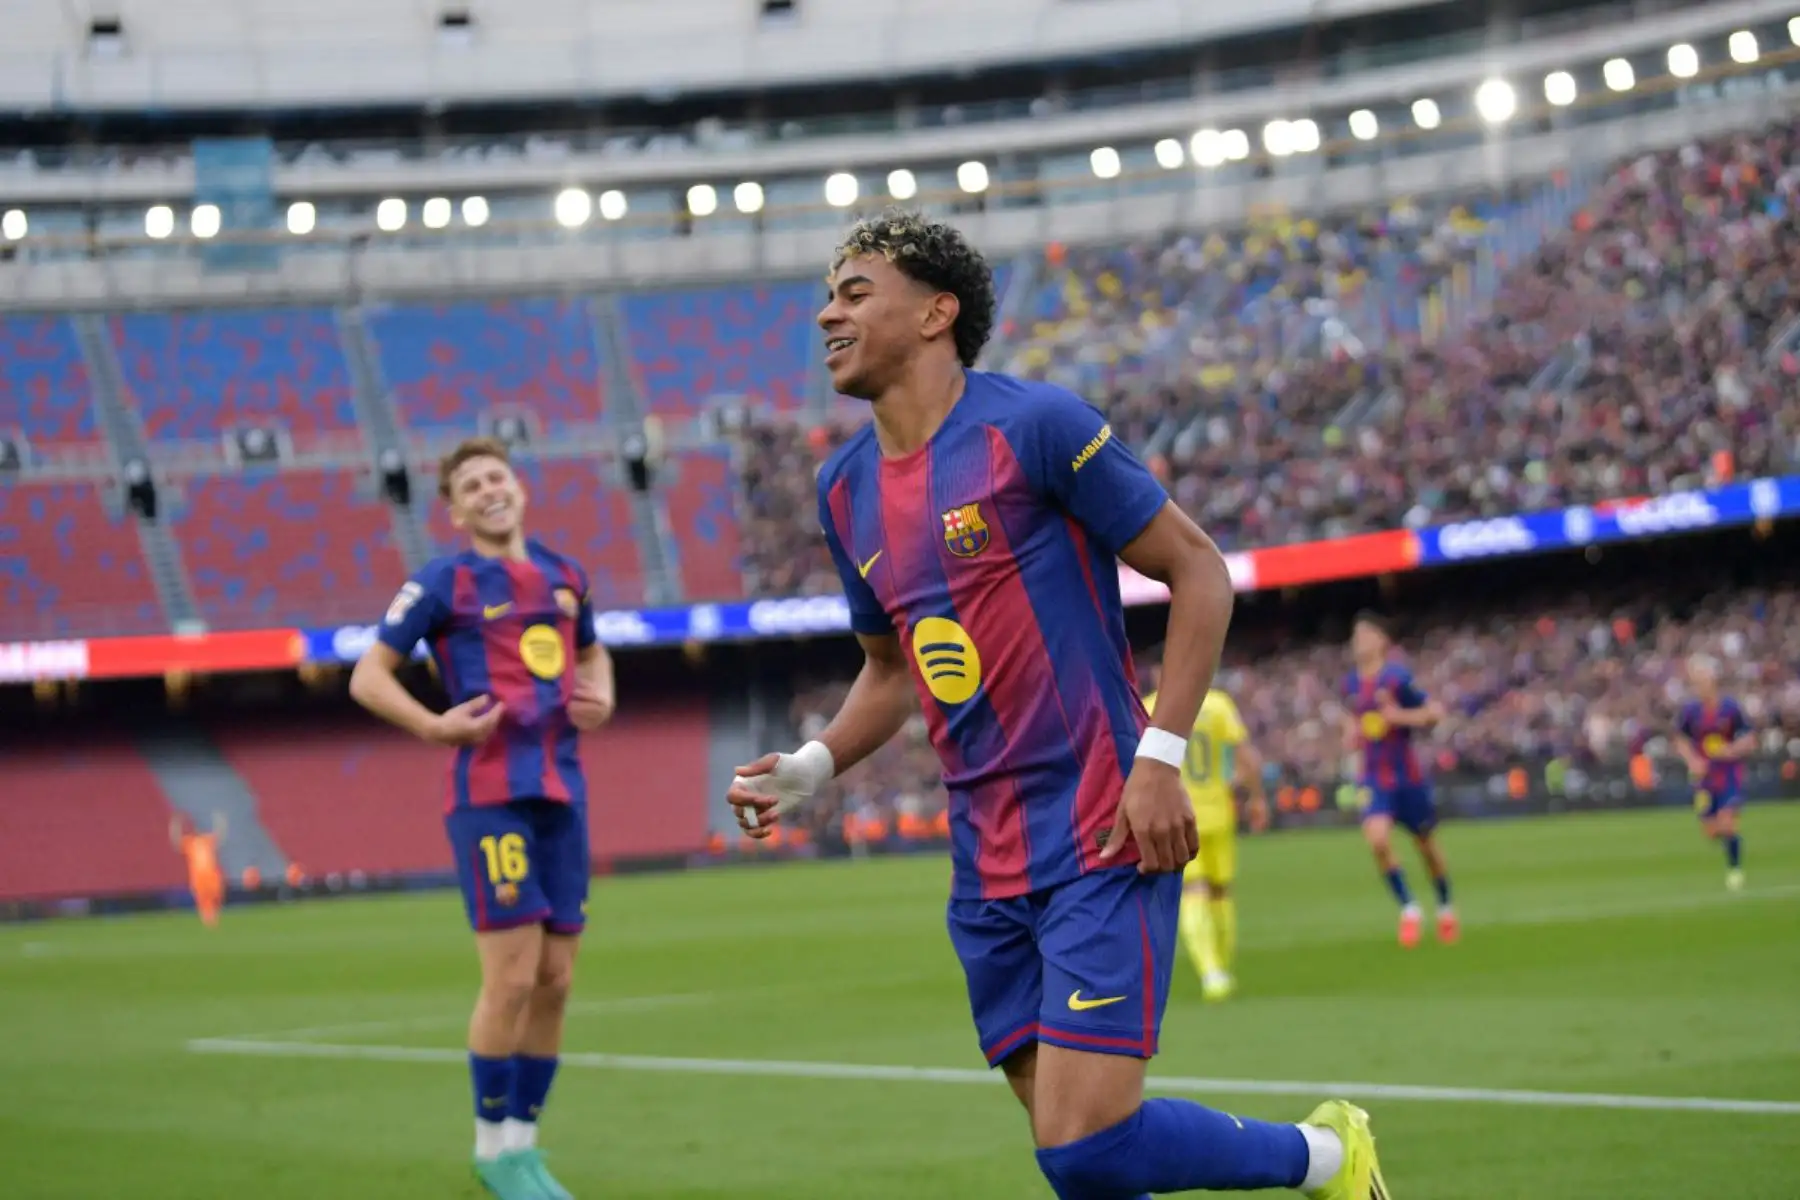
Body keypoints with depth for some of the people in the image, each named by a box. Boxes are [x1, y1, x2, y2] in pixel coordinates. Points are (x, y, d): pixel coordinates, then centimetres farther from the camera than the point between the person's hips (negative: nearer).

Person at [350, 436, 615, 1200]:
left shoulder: (564, 577, 15)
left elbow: (590, 652, 33)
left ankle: (523, 1137, 17)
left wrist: (600, 696, 11)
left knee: (554, 982, 5)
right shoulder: (444, 583, -1)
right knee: (512, 977, -10)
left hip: (562, 792, 6)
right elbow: (367, 678, 0)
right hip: (490, 793, -6)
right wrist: (435, 726, -15)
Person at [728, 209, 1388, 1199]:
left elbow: (1198, 571, -6)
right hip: (987, 867, 7)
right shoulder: (845, 488, 11)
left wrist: (1159, 757, -14)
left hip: (1104, 840, -7)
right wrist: (810, 768, 6)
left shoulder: (1034, 426, -10)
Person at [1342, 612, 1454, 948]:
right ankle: (1408, 909, -5)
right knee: (1377, 838, -20)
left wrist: (1401, 716, -24)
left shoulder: (1397, 678, -13)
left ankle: (1445, 908, 35)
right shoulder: (1351, 683, 4)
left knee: (1426, 844, 12)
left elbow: (1434, 712, -10)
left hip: (1407, 774, -3)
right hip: (1373, 778, 3)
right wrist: (1351, 734, 5)